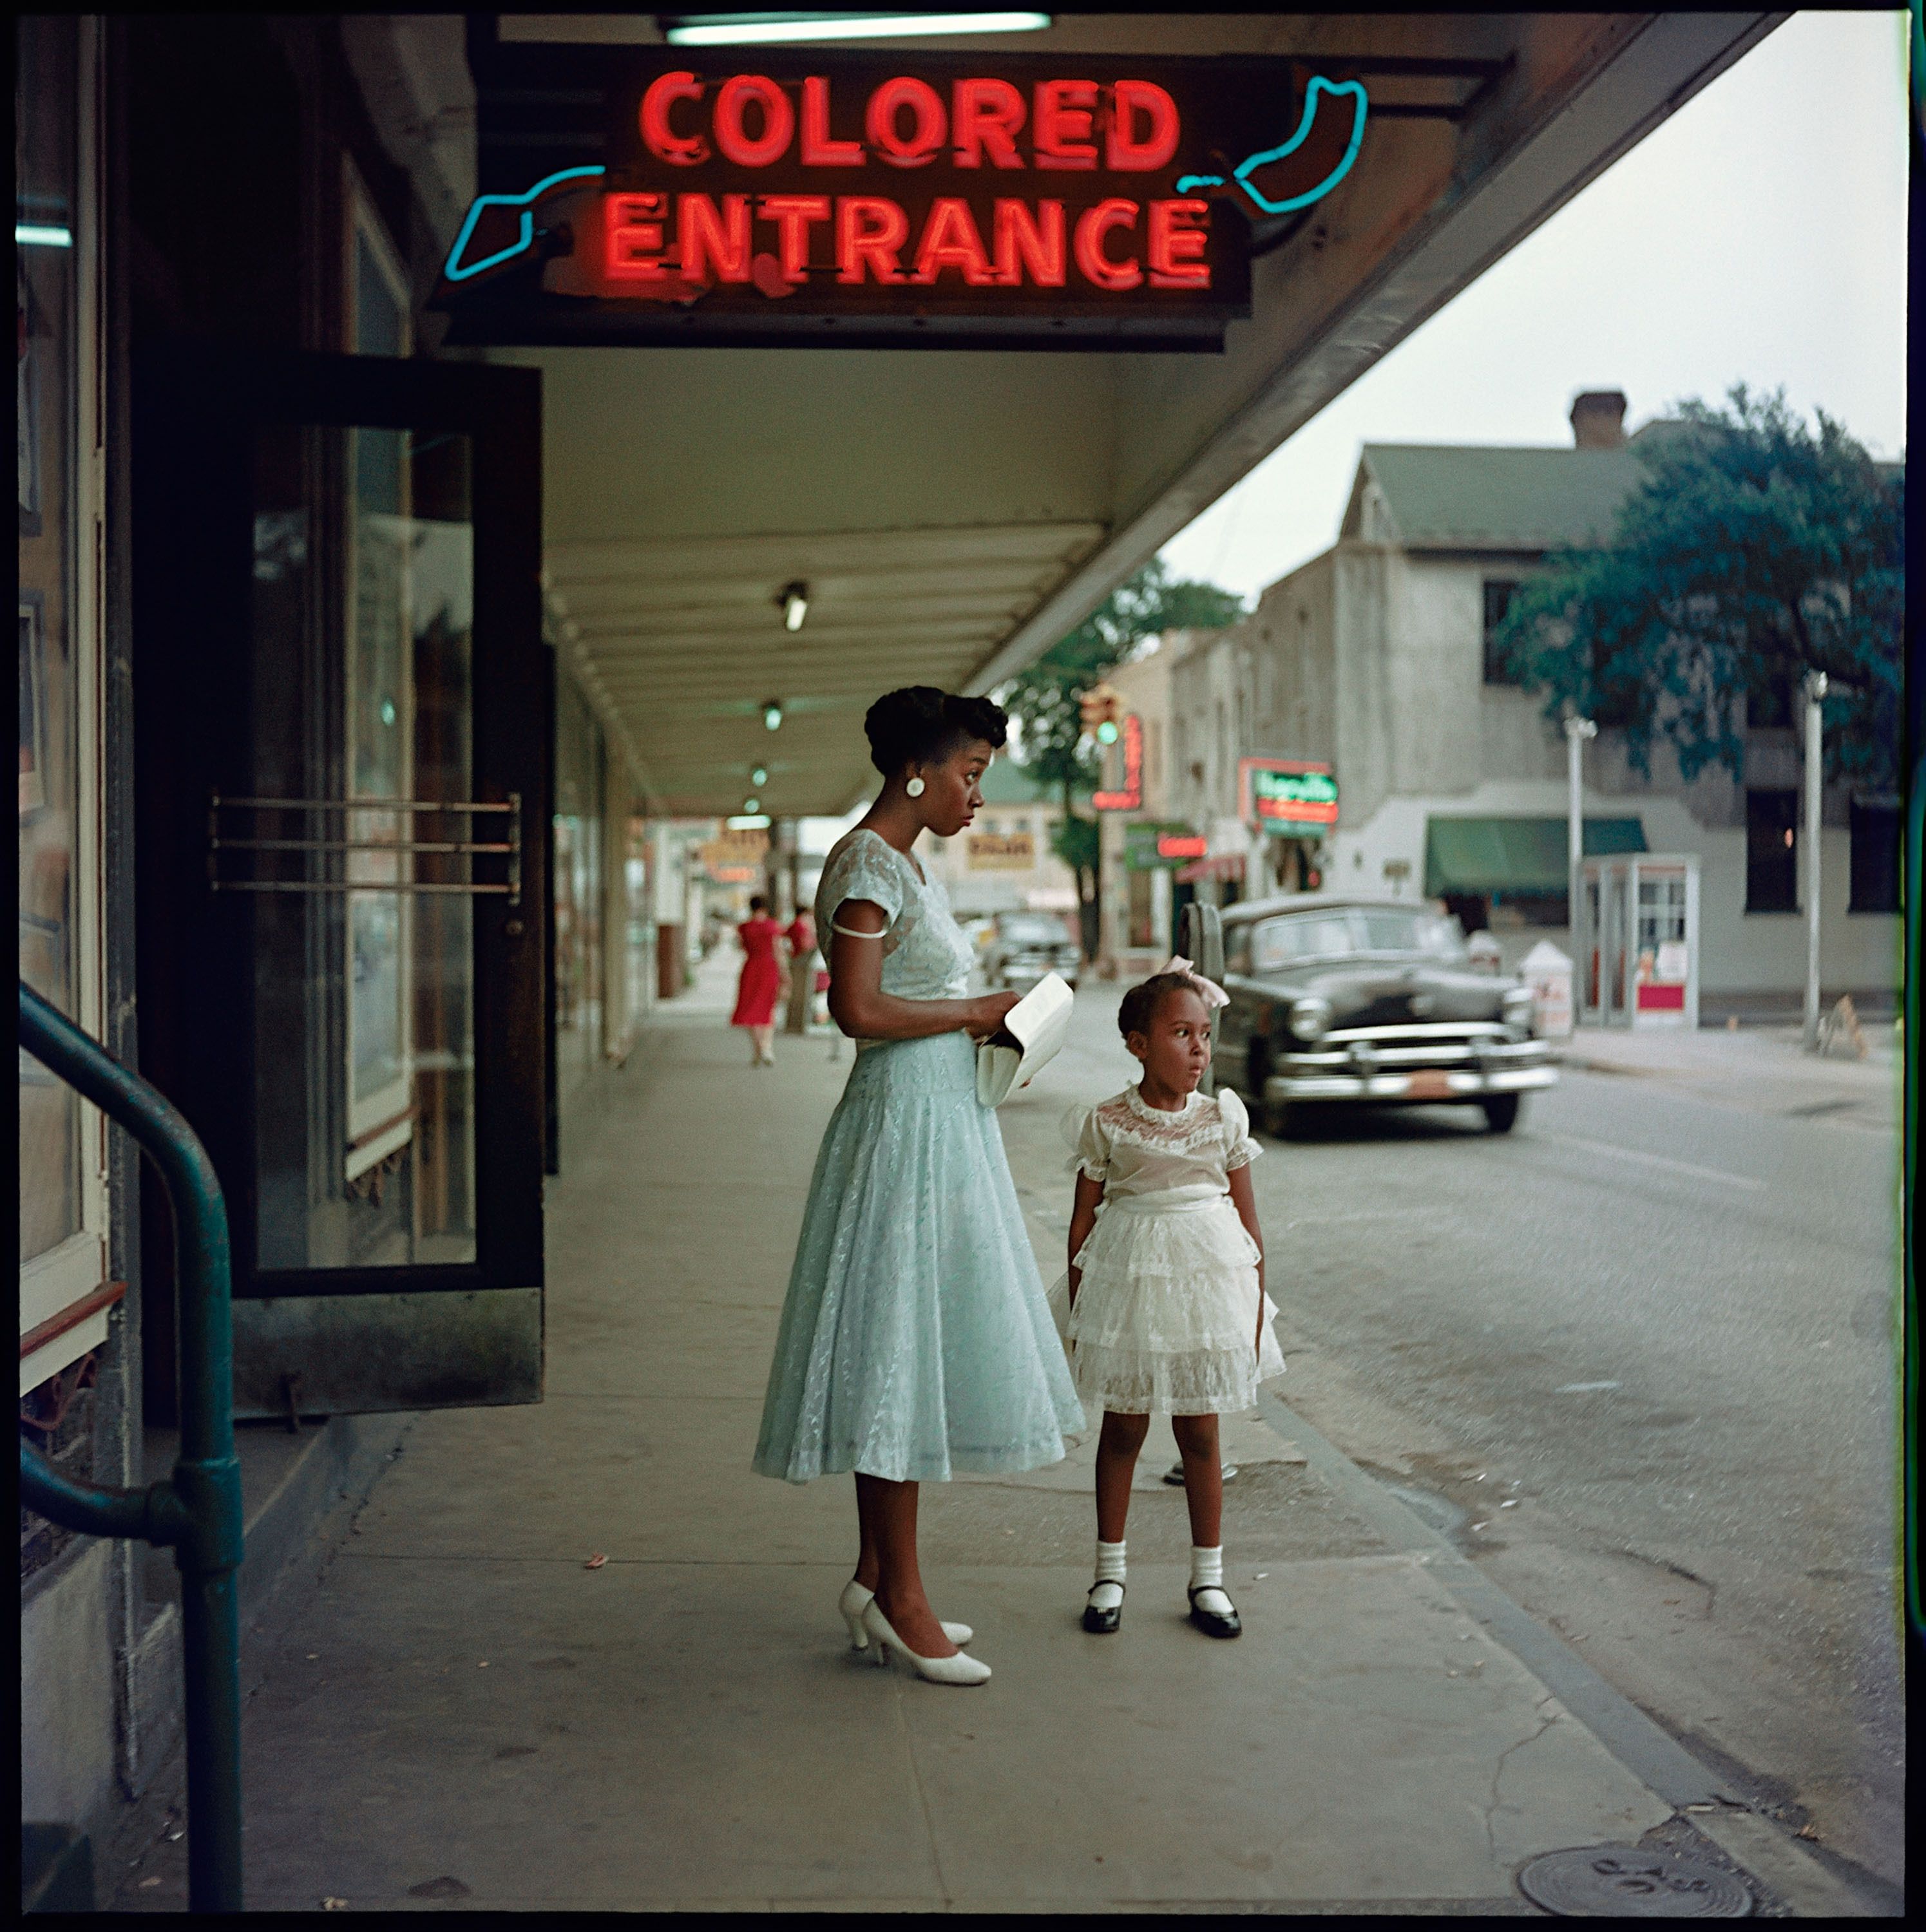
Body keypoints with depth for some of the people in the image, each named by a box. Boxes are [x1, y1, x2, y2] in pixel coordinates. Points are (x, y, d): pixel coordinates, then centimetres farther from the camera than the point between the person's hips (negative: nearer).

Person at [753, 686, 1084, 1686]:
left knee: (913, 1350, 12)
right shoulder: (867, 864, -13)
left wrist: (987, 1023, 7)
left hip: (943, 1118, 10)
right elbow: (858, 1010, -21)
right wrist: (971, 1014, -12)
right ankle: (899, 1595, 3)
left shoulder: (908, 866, 17)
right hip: (902, 1124, -10)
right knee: (899, 1344, -5)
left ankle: (875, 1579, 19)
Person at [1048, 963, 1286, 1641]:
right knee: (1122, 1430, 7)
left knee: (1199, 1434, 8)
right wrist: (1076, 1310, 0)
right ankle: (1109, 1570, 21)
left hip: (1207, 1281, 1)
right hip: (1129, 1280, -1)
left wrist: (1255, 1303, 4)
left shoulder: (1222, 1118, 0)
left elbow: (1247, 1216, 6)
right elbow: (1084, 1219, 0)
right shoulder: (1106, 1125, -5)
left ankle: (1208, 1577, 20)